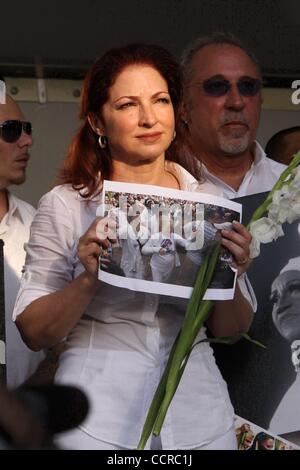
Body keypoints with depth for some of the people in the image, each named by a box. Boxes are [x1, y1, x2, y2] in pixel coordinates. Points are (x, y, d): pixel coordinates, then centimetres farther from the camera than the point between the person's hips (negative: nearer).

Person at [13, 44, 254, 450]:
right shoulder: (64, 205, -6)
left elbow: (231, 330, 6)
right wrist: (88, 279, -22)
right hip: (99, 417, -2)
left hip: (198, 409, 3)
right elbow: (33, 333, -6)